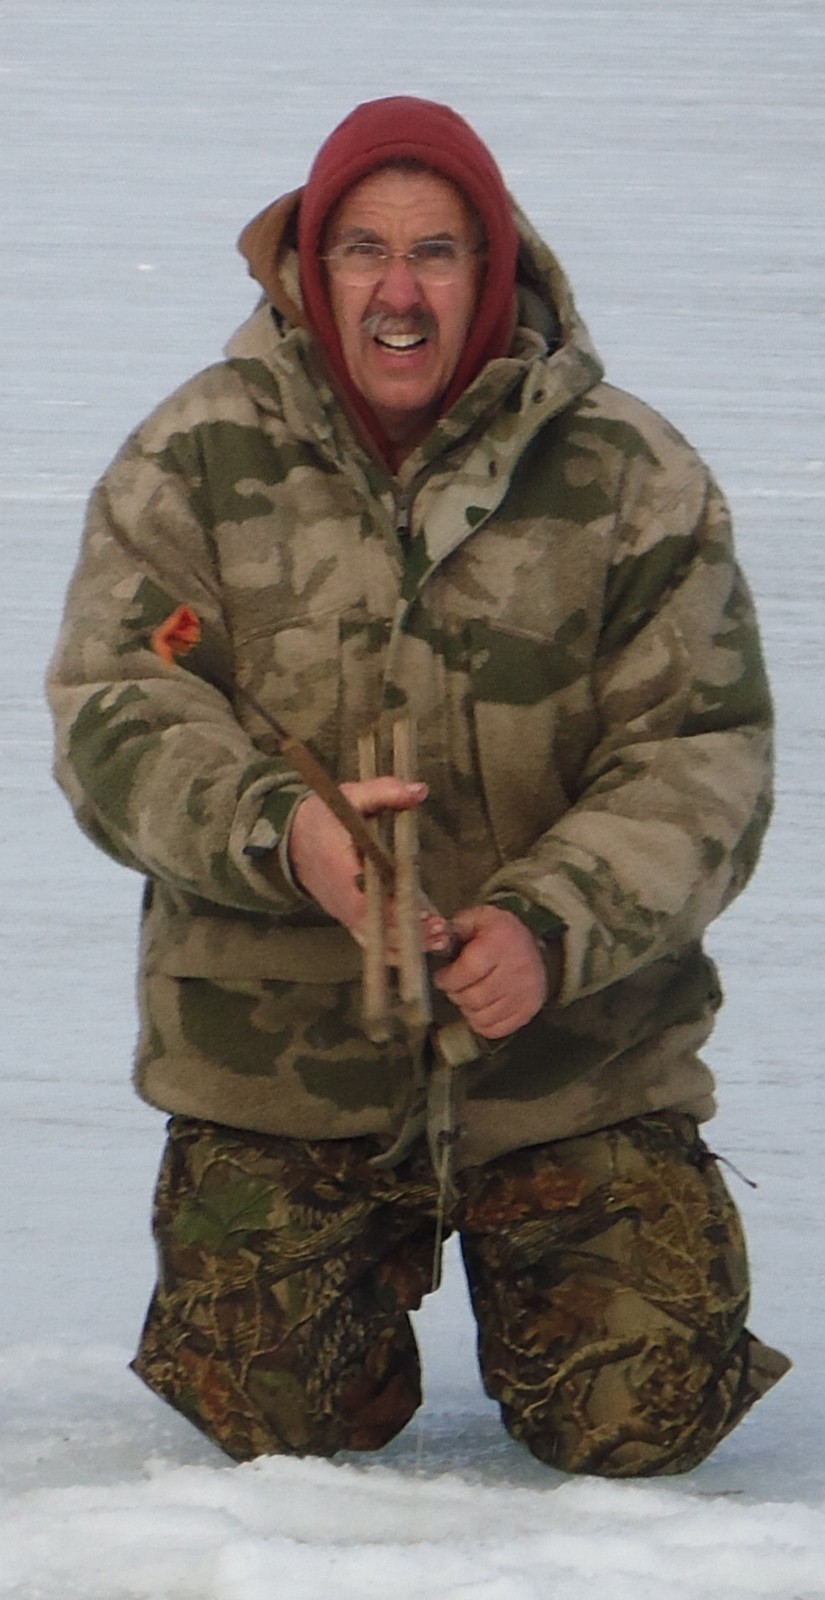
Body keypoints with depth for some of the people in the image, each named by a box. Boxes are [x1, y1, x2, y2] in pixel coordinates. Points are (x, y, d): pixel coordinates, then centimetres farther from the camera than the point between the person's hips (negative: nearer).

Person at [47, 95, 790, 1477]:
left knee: (640, 1426, -8)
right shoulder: (195, 463, -2)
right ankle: (379, 1248, 30)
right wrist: (280, 829, -27)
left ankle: (518, 1260, 27)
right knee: (281, 1421, -5)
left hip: (571, 1053, 0)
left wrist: (552, 927, -24)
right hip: (276, 1047, 0)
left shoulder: (631, 478, -4)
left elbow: (702, 757, -6)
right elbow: (115, 717, -6)